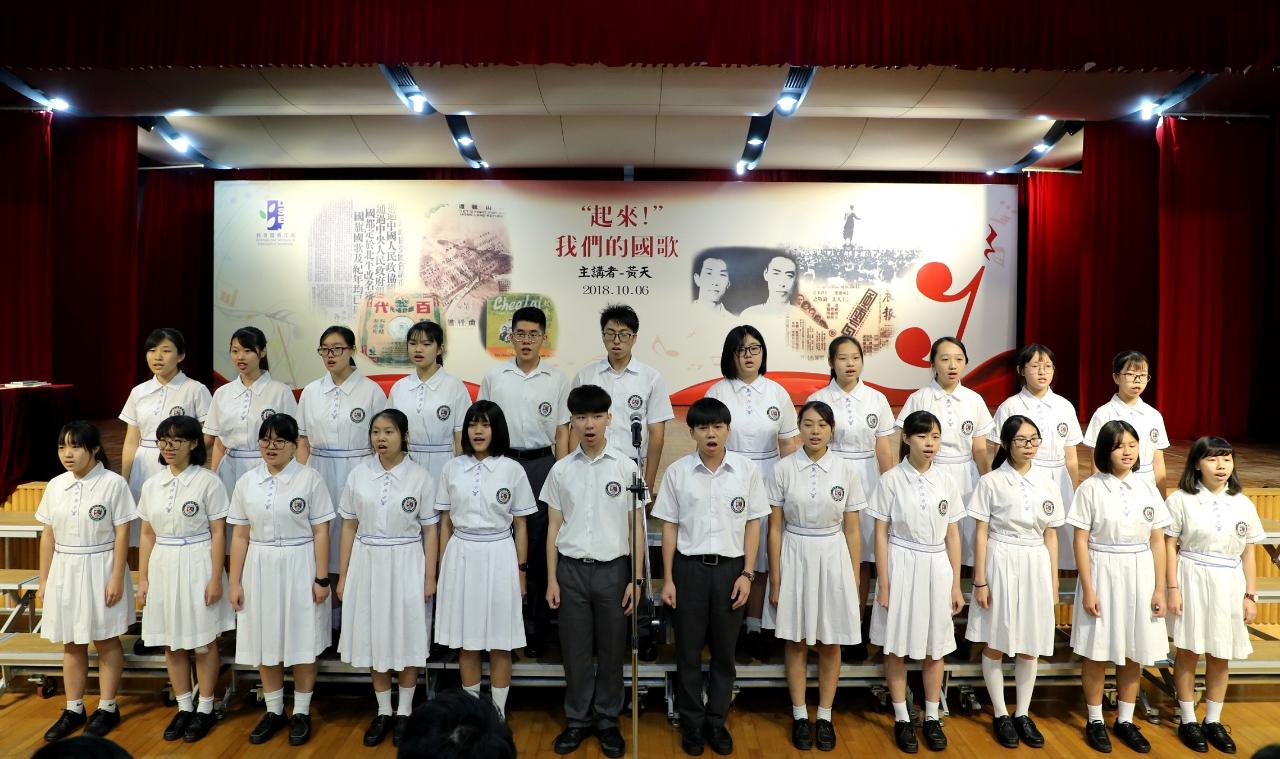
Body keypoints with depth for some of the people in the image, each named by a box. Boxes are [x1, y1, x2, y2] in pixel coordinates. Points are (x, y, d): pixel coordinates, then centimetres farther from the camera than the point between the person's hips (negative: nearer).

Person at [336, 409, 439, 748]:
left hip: (405, 565, -2)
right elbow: (349, 527, 4)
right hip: (367, 563, 3)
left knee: (406, 639, 7)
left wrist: (430, 577, -6)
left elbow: (430, 530, -3)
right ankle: (383, 711, 28)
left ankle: (404, 713, 24)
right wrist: (342, 576, 3)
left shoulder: (420, 476, -6)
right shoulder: (358, 474, 1)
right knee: (374, 639, 11)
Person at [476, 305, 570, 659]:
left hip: (541, 464, 0)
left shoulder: (557, 380, 3)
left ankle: (538, 628, 17)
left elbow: (562, 433, 5)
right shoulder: (493, 377, 5)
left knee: (540, 548, 5)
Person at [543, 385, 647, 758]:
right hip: (572, 570, 1)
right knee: (575, 649, 9)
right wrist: (551, 579, 2)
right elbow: (554, 527, 5)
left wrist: (636, 579, -3)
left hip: (612, 569, -1)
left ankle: (607, 720, 27)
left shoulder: (626, 467, -4)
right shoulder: (561, 470, 1)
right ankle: (578, 719, 27)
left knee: (611, 650, 9)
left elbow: (636, 527, 0)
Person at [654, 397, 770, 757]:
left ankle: (716, 721, 28)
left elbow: (752, 525, 2)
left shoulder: (746, 470, -3)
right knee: (688, 650, 9)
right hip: (689, 567, 0)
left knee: (724, 650, 11)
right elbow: (669, 526, 0)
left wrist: (747, 574, -4)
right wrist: (667, 579, -2)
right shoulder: (677, 472, -4)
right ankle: (692, 723, 26)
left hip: (730, 567, 1)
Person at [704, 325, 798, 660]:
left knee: (760, 557, 8)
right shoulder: (717, 392, 0)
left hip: (766, 482, 2)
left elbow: (788, 444, 8)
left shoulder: (777, 393, 5)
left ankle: (754, 627, 22)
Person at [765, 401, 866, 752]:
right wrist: (775, 580, -4)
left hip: (833, 557, 1)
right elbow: (775, 528, -3)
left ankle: (825, 717, 28)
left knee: (830, 643, 11)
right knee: (796, 641, 11)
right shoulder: (783, 469, -7)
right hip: (795, 557, 0)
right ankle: (800, 716, 27)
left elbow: (852, 530, 1)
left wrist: (854, 580, 2)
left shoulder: (846, 470, -4)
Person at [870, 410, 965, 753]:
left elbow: (952, 535, 6)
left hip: (937, 568, 3)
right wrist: (883, 585, -9)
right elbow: (881, 535, -6)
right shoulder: (891, 480, -8)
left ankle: (932, 718, 29)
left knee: (935, 647, 12)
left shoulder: (946, 481, 1)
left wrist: (956, 585, 5)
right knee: (897, 647, 7)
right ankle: (902, 719, 23)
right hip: (901, 567, -3)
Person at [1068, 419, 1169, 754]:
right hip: (1102, 575, -3)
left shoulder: (1147, 488, 3)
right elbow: (1081, 541, -8)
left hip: (1140, 576, 4)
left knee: (1133, 652, 12)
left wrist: (1159, 589, 2)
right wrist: (1087, 589, -12)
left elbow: (1157, 541, 6)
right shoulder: (1091, 488, -8)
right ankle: (1095, 721, 21)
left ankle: (1125, 720, 27)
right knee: (1097, 651, 5)